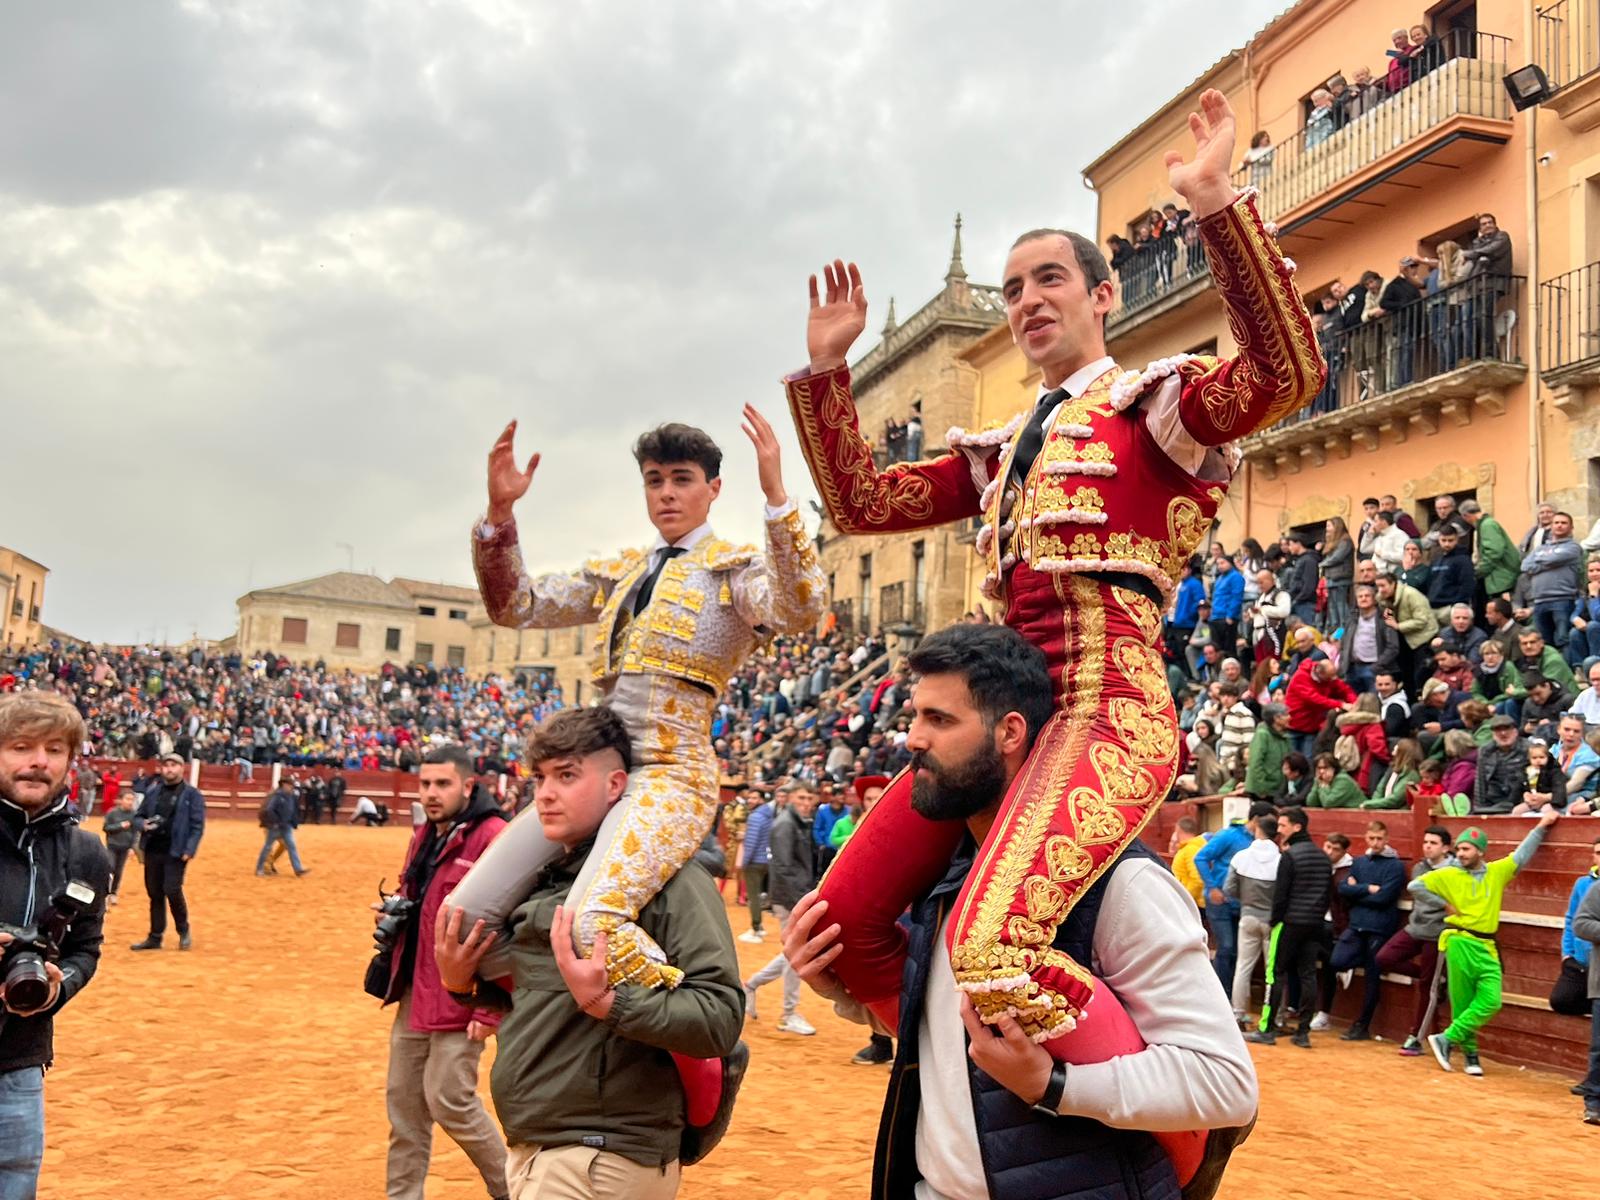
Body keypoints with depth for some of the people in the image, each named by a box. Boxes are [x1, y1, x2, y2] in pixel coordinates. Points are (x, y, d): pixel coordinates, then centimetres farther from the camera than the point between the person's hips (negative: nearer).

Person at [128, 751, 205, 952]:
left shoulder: (192, 794, -2)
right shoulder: (153, 792, 12)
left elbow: (197, 825, -6)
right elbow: (137, 816, 18)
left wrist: (189, 850, -16)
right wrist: (143, 824, -6)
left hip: (176, 852, -5)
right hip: (152, 850, 5)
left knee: (172, 890, -13)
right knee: (155, 894, 10)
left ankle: (184, 931, 9)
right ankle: (155, 937, 20)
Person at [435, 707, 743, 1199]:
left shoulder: (667, 877, -14)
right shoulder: (546, 880, 9)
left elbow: (720, 1018, -22)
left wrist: (606, 1002, -32)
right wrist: (465, 983, 5)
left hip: (606, 1157, -7)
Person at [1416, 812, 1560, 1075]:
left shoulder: (1498, 871, 10)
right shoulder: (1448, 875, 2)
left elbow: (1521, 855, 16)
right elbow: (1414, 886, 4)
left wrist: (1541, 826, 14)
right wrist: (1443, 903, 0)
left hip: (1487, 947, 3)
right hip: (1459, 943, -3)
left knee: (1490, 1002, -9)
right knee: (1463, 1003, 0)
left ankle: (1447, 1040, -2)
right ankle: (1470, 1054, 10)